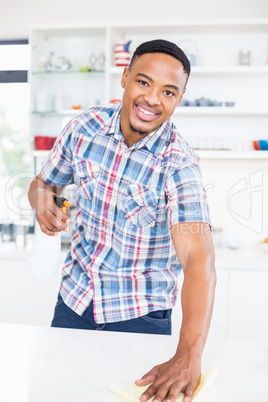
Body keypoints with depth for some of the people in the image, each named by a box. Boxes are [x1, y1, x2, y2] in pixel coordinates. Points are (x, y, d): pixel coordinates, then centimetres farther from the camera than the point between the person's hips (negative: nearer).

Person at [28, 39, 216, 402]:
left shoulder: (178, 163, -23)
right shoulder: (85, 127, -10)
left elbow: (198, 260, -35)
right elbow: (44, 182, 7)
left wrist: (188, 356, -48)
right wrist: (41, 198, -20)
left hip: (140, 314, -3)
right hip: (74, 296, 4)